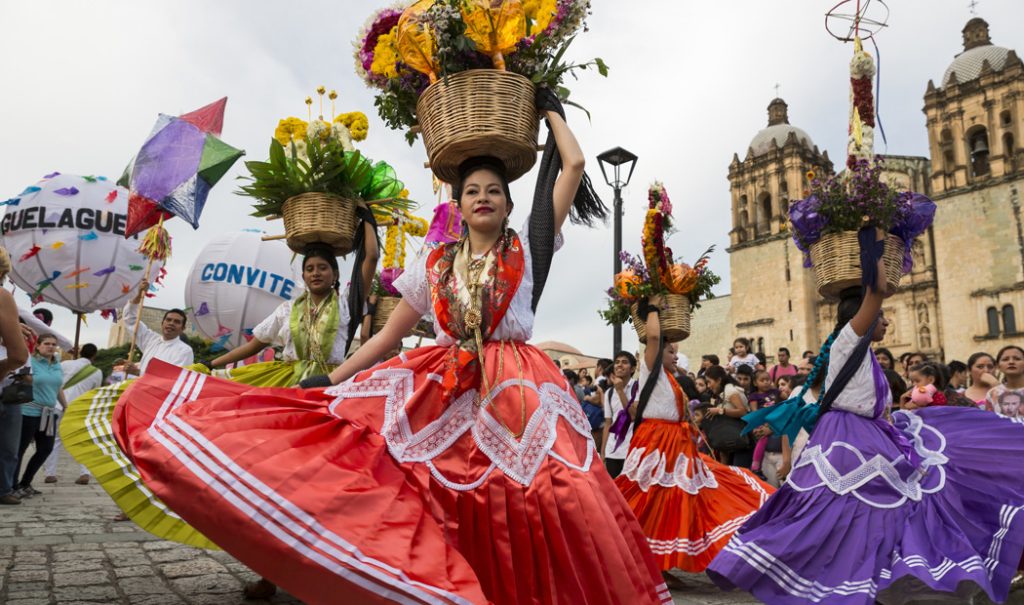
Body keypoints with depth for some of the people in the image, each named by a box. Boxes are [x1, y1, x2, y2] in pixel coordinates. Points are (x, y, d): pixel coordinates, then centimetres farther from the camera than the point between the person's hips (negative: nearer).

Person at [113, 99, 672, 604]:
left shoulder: (526, 247, 8)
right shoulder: (433, 264, 13)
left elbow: (574, 164, 6)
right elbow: (387, 337, 13)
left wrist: (550, 110, 19)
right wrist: (329, 381, 6)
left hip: (516, 389, -2)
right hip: (441, 389, 3)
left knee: (554, 498, -19)